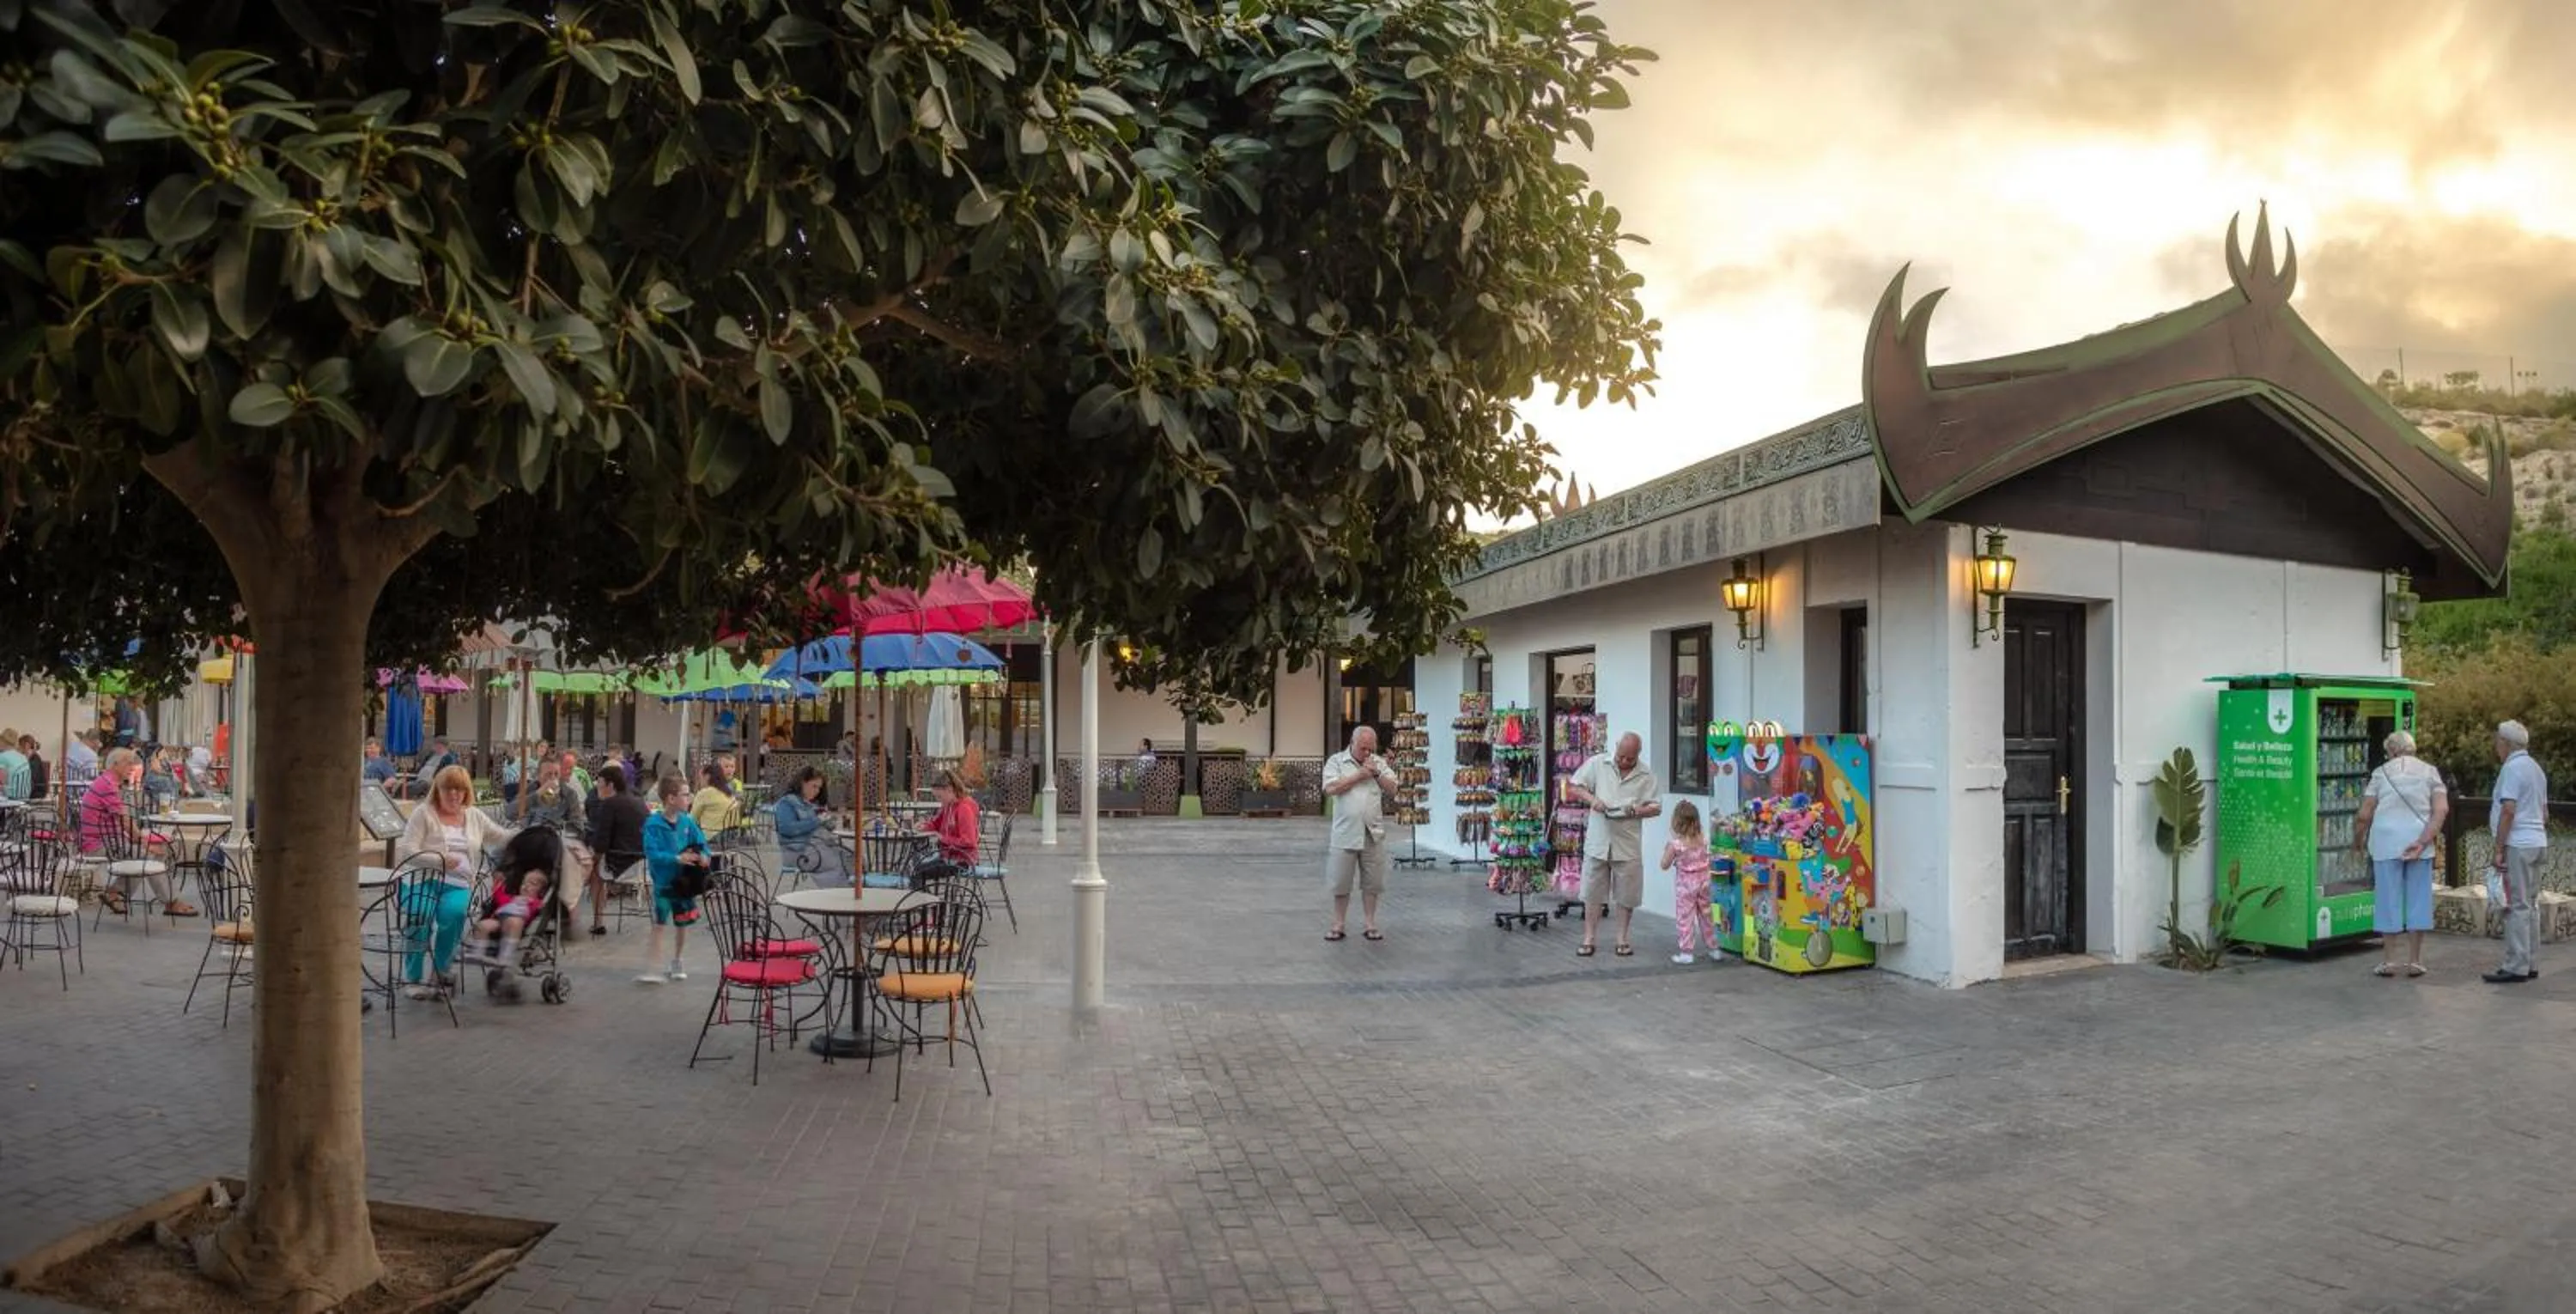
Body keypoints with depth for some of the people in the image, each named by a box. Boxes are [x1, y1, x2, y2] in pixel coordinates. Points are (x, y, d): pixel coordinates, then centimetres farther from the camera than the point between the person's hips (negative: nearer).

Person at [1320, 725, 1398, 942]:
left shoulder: (1379, 763, 10)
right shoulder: (1336, 761, 0)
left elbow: (1392, 787, 5)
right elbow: (1331, 788, -13)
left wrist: (1376, 774, -8)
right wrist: (1358, 776, -12)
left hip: (1373, 833, 3)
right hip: (1344, 833, -2)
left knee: (1372, 882, 7)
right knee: (1340, 883, 3)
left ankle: (1369, 924, 16)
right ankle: (1339, 925, 13)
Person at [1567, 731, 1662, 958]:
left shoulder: (1646, 776, -1)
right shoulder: (1597, 763, -1)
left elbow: (1656, 808, 1)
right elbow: (1574, 787, 4)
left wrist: (1636, 811, -18)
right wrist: (1591, 799, -15)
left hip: (1627, 844, 0)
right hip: (1598, 840, 0)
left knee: (1627, 895, 7)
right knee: (1592, 892, 6)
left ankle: (1622, 939, 20)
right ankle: (1589, 939, 14)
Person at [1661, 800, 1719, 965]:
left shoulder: (1675, 844, -17)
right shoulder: (1703, 840, -2)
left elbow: (1664, 865, -9)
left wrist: (1668, 849, 4)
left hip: (1685, 885, -5)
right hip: (1703, 882, 5)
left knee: (1684, 918, 1)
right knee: (1706, 916, 16)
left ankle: (1685, 953, 0)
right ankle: (1714, 950, 25)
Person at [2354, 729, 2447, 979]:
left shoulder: (2382, 772, 4)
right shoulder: (2430, 772, 8)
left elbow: (2364, 815, 1)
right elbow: (2442, 810, -6)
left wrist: (2358, 841, 16)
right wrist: (2423, 841, -10)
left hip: (2387, 843, -1)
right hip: (2418, 844, 1)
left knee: (2388, 899, 5)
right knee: (2418, 899, 8)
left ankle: (2388, 960, 9)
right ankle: (2414, 961, 11)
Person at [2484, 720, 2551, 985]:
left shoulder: (2512, 768, -13)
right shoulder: (2536, 769, 17)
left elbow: (2508, 811, -18)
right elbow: (2544, 813, 21)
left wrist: (2499, 849, -17)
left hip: (2517, 844, -10)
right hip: (2536, 842, 10)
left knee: (2517, 906, -9)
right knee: (2528, 905, 13)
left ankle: (2516, 967, -9)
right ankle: (2529, 964, 16)